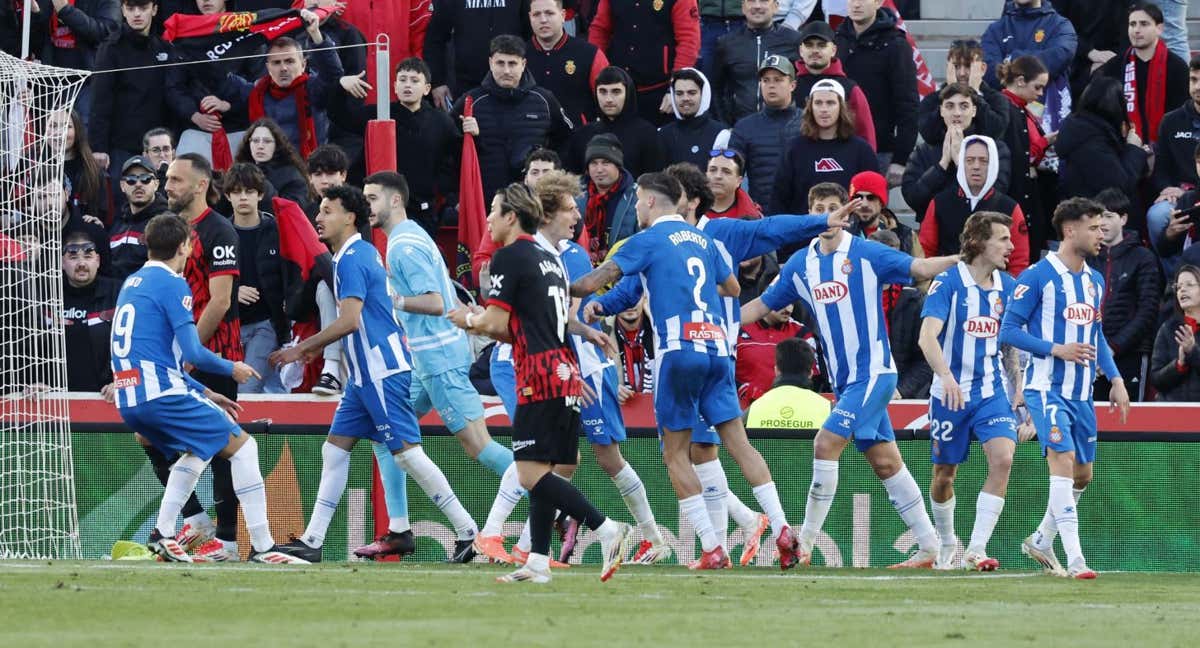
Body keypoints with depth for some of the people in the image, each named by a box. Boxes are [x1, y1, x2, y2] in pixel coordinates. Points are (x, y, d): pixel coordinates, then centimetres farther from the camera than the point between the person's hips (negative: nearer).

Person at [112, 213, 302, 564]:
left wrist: (203, 394, 27)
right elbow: (193, 353, -14)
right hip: (161, 394, -8)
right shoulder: (172, 285, -8)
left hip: (129, 402, 8)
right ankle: (261, 546, -7)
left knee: (197, 452, 29)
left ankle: (163, 535, 16)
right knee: (242, 446, 0)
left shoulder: (133, 283, 19)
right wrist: (232, 369, 5)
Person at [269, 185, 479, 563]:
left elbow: (350, 320, -22)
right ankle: (312, 542, 8)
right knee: (335, 448, 8)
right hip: (365, 374, 10)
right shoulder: (362, 253, 16)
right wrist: (317, 348, 23)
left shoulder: (352, 259, -14)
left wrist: (302, 349, -14)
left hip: (382, 372, -10)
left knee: (406, 451, -8)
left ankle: (466, 529, -3)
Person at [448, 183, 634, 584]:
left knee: (531, 474, -12)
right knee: (541, 474, 11)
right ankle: (538, 562, 9)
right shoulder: (549, 258, 20)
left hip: (539, 379, -9)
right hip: (565, 374, 9)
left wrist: (469, 320, 10)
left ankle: (607, 530, -21)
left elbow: (497, 324, -10)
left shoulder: (509, 257, -6)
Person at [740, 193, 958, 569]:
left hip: (873, 372, -6)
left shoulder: (867, 254, -7)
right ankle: (928, 547, 14)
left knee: (826, 444, -15)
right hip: (843, 380, 6)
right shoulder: (801, 265, 10)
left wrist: (964, 258, -29)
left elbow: (921, 269, -13)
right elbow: (762, 306, 18)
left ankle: (805, 544, -10)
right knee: (885, 462, 8)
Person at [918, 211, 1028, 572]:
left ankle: (976, 549, -18)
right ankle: (947, 545, 34)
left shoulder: (1007, 286, 6)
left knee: (1003, 459, -19)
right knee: (945, 474, 8)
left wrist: (1018, 391, 14)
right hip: (951, 392, -3)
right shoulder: (948, 282, -10)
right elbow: (927, 336, -21)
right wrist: (946, 375, -37)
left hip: (993, 391, 3)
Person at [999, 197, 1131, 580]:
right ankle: (1074, 560, -24)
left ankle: (1041, 541, 31)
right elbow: (1009, 330, -10)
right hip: (1048, 387, -8)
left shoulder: (1094, 281, 13)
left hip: (1081, 392, 8)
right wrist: (1056, 349, -20)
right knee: (1063, 461, -19)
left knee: (1082, 475, 12)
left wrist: (1115, 378, 13)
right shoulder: (1038, 276, -10)